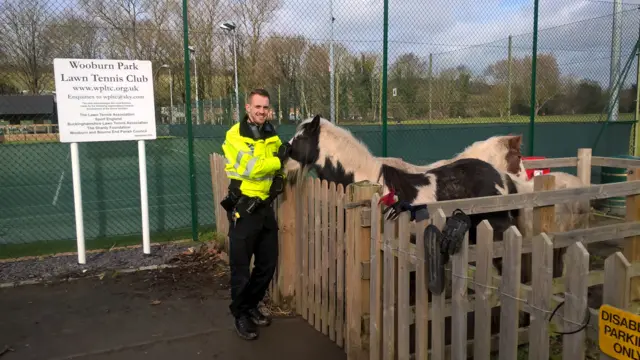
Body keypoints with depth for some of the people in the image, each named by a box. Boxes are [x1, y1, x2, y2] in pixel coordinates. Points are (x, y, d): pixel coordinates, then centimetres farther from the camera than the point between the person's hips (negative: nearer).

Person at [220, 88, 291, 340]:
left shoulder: (271, 135, 10)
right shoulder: (235, 135, -11)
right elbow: (250, 167, -24)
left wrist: (280, 177, 5)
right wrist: (279, 157, -20)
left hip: (265, 206, 7)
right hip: (244, 207, -7)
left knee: (268, 263, 14)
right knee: (241, 266, 3)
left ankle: (251, 306, 34)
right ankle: (240, 315, 21)